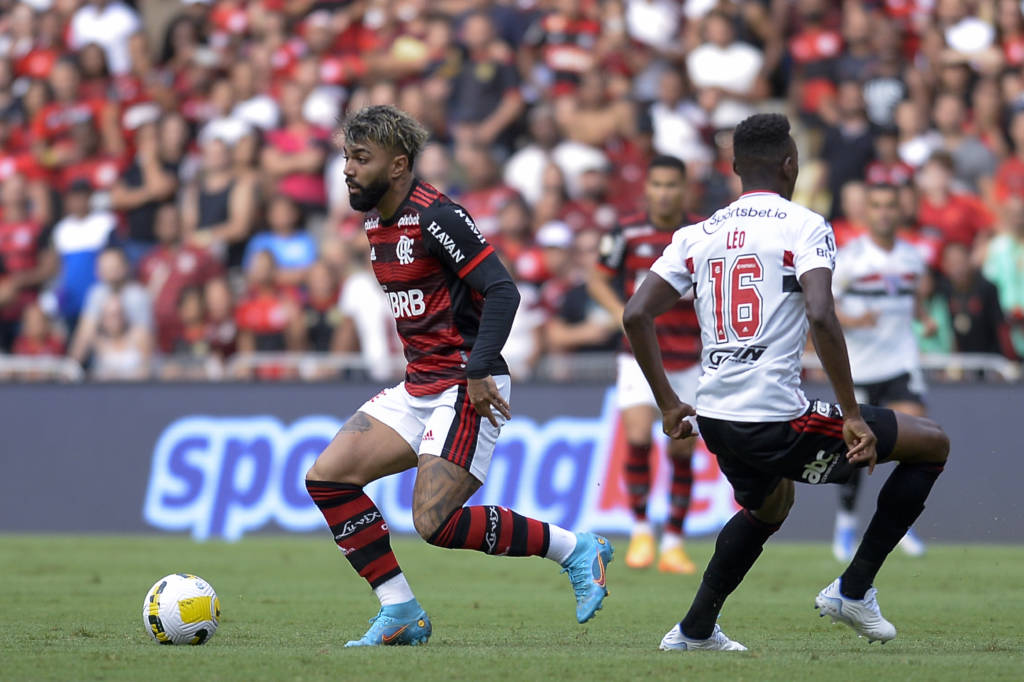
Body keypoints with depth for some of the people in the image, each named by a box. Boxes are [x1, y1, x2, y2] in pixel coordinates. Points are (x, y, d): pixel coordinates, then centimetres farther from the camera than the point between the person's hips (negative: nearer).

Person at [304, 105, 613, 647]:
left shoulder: (436, 217, -16)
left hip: (465, 389, -9)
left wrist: (479, 371, -28)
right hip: (418, 386, 10)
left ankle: (575, 549, -3)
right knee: (327, 478, -2)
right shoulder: (376, 222, 13)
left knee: (436, 523, -19)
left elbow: (502, 291, -22)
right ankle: (400, 613, 2)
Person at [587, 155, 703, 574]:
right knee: (638, 438, -16)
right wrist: (623, 312, -9)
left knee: (682, 452, 2)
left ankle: (674, 543, 13)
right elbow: (598, 279, 7)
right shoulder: (628, 234, -2)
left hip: (688, 358, 1)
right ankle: (640, 530, 2)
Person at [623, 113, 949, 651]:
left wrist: (669, 405, 15)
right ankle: (854, 588, 7)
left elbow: (636, 316, 6)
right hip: (779, 421, -7)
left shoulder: (697, 236, 12)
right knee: (932, 444, 7)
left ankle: (694, 630, 33)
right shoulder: (804, 227, -5)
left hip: (715, 420, 7)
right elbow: (821, 317, -20)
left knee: (768, 507, 38)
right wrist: (852, 416, -16)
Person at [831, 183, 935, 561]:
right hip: (859, 365, -2)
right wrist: (854, 320, -25)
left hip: (901, 363, 2)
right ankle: (845, 523, 23)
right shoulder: (849, 257, -7)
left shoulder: (912, 257, 6)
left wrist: (925, 318, 3)